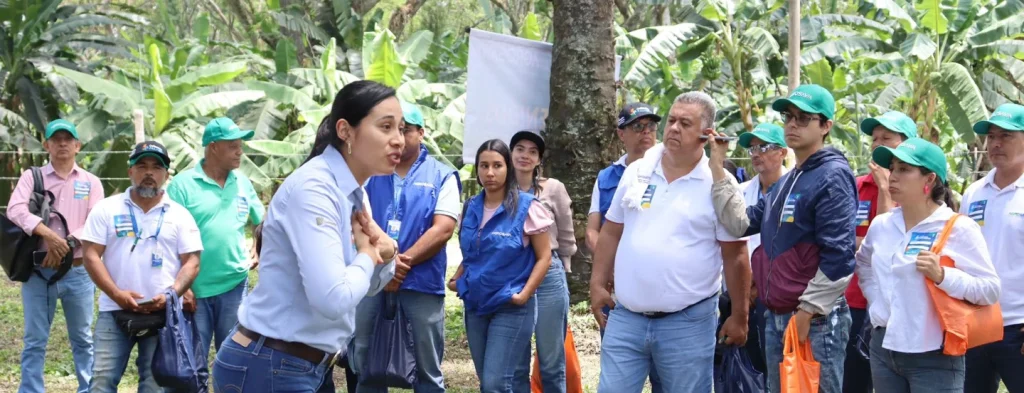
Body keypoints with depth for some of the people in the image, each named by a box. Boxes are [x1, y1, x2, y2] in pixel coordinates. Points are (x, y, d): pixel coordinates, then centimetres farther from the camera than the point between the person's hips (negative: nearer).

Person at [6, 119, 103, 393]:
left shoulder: (91, 182, 8)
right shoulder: (32, 177, 5)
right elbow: (15, 210, -12)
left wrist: (67, 243, -19)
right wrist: (48, 234, -26)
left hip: (78, 272, 1)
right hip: (38, 270, -1)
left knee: (82, 339, 9)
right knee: (34, 340, 3)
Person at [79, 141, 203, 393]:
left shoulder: (180, 215, 8)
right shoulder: (107, 209, 6)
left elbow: (191, 262, 4)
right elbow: (91, 256, 1)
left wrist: (171, 295, -14)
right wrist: (117, 294, -12)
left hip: (163, 314, 0)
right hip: (115, 311, 0)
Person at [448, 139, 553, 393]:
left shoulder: (526, 206, -8)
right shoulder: (471, 207, 7)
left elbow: (544, 257, -7)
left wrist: (525, 294, -17)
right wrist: (457, 279, 3)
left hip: (511, 307, -6)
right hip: (475, 305, 6)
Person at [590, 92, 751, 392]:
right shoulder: (636, 173, 6)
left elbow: (735, 256, -3)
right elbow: (612, 233, 13)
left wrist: (739, 317, -2)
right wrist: (597, 285, 8)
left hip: (688, 322, -3)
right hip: (626, 317, 4)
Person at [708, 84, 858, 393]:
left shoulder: (833, 176, -12)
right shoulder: (785, 182, 17)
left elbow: (838, 255, -19)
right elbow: (742, 222, 9)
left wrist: (808, 311, -18)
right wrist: (717, 169, 5)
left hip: (816, 320, -9)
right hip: (776, 317, 9)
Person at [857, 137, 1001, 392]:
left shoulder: (958, 229, -10)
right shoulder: (880, 225, 8)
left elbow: (991, 290, -12)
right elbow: (863, 264, 29)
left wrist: (941, 276, -23)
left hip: (934, 357, -6)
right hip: (883, 349, 6)